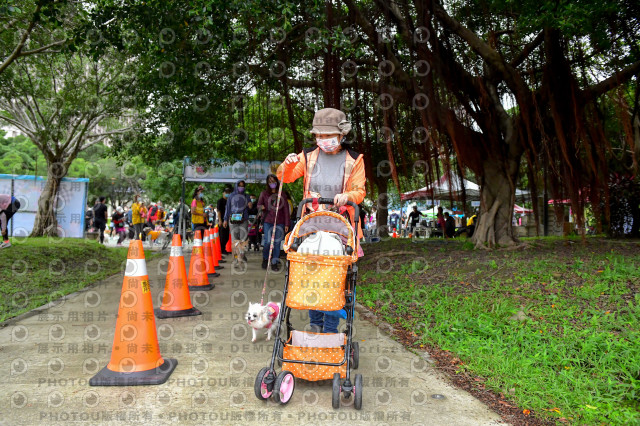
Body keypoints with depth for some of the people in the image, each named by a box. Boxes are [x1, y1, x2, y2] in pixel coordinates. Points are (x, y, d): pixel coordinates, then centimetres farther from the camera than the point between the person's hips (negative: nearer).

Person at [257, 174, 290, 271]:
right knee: (268, 242, -9)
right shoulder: (264, 194, 7)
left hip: (279, 222, 1)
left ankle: (274, 263, 11)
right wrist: (261, 207, -11)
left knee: (277, 243, 1)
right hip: (268, 222, -1)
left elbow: (286, 210, 8)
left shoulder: (282, 195, 8)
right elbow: (259, 205, 15)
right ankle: (265, 259, 17)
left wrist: (287, 224, 3)